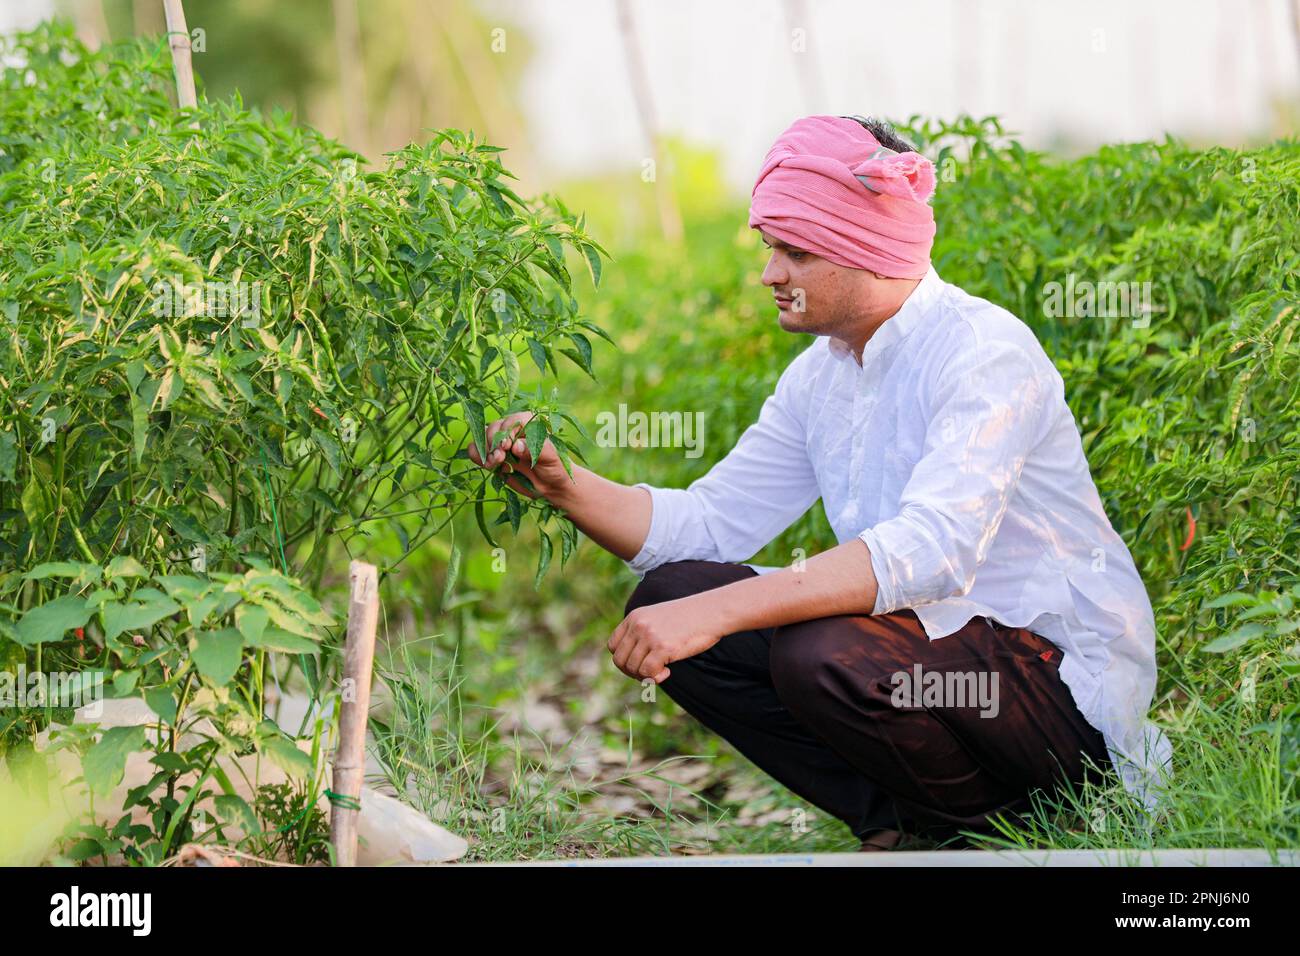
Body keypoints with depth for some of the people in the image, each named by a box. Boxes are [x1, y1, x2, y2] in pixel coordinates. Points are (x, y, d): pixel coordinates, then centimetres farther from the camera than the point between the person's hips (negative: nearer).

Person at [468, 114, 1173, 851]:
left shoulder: (983, 349, -19)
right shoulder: (820, 376, 7)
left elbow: (932, 549, -34)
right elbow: (709, 523, 8)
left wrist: (715, 611, -39)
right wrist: (564, 486, -9)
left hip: (1065, 677, -8)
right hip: (933, 639, 8)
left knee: (824, 655, -34)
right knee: (668, 598, -3)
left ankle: (1003, 823, -5)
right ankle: (901, 819, 0)